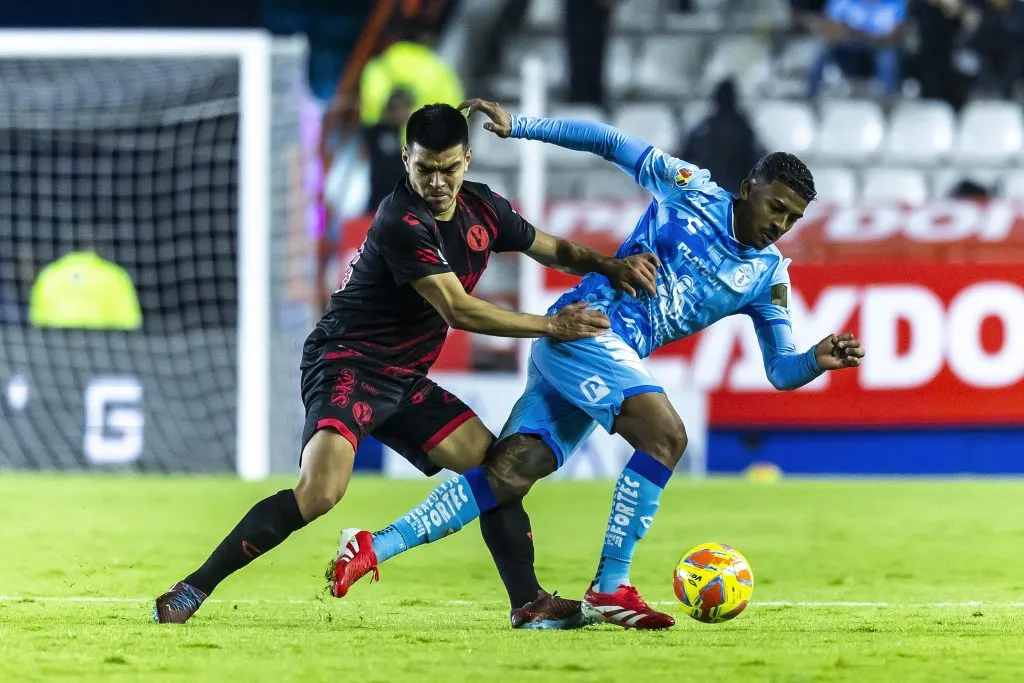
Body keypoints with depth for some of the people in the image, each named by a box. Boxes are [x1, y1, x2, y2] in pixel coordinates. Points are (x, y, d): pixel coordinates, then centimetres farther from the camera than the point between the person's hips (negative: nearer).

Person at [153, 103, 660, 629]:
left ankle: (528, 604, 10)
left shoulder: (481, 209, 5)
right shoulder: (402, 224, -21)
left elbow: (553, 250, 21)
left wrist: (611, 266, 2)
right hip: (347, 364, -9)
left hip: (405, 380, 9)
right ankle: (192, 590, -23)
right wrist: (552, 326, -16)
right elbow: (459, 311, -23)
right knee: (321, 490, -28)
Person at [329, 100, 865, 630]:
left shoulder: (766, 277, 11)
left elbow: (781, 370, 10)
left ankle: (374, 547, -4)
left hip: (618, 356, 6)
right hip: (585, 324, -6)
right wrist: (518, 126, -1)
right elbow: (610, 143, 4)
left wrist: (818, 359, -12)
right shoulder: (690, 189, -2)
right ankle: (610, 589, -20)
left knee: (508, 473, -6)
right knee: (665, 435, -24)